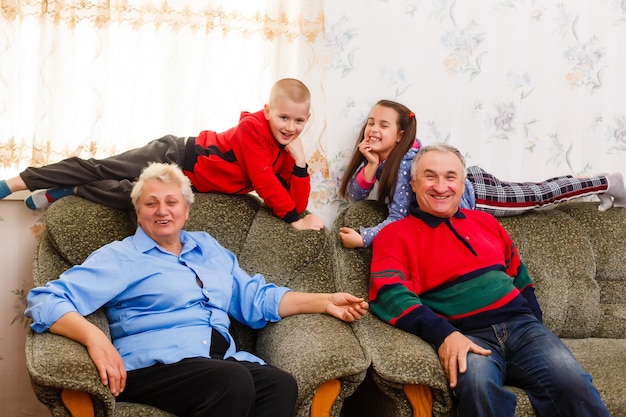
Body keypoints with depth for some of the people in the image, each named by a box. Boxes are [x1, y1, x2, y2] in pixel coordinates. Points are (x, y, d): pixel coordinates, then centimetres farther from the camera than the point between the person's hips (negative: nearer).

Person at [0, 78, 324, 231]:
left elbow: (298, 202, -6)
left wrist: (299, 161, -19)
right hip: (178, 156, -6)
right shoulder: (253, 127, -20)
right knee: (101, 168, -8)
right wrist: (293, 219, -24)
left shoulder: (286, 153, 0)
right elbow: (263, 180, -27)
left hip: (187, 181, 6)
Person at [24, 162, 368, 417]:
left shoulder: (208, 247, 26)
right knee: (235, 382, -35)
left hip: (223, 361, 5)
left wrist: (324, 302, 16)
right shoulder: (119, 257, 8)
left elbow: (256, 298, 27)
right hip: (153, 363, -5)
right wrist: (95, 337, -22)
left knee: (281, 384, -28)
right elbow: (45, 301, -2)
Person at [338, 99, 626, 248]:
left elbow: (398, 218, -34)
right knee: (539, 193, 20)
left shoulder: (405, 162, -34)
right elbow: (354, 194, -11)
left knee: (543, 196, 11)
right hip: (467, 180, 7)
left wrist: (363, 238, -46)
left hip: (475, 196, -7)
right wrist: (371, 165, -28)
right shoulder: (377, 153, -12)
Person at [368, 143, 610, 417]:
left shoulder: (485, 222, 21)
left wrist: (536, 327, 15)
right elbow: (388, 293, -12)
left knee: (573, 383, -24)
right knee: (477, 384, -38)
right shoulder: (395, 235, 4)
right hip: (466, 337, -4)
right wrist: (443, 334, -24)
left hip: (521, 325, 4)